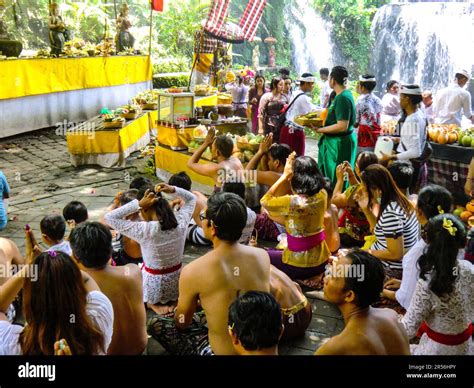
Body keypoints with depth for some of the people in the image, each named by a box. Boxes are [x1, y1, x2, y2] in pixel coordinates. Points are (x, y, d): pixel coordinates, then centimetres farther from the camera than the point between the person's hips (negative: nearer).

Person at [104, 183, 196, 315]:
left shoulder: (145, 230, -29)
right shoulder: (180, 223, -16)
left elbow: (109, 217, -23)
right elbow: (191, 198, 3)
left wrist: (138, 204, -27)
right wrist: (173, 190, -13)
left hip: (153, 287, -4)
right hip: (176, 285, 5)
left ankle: (154, 303, 11)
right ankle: (172, 300, 18)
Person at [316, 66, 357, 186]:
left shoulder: (343, 98, -21)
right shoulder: (344, 94, 9)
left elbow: (342, 126, -26)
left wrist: (320, 130, -19)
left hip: (340, 143, -10)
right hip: (335, 141, 10)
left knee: (336, 180, -1)